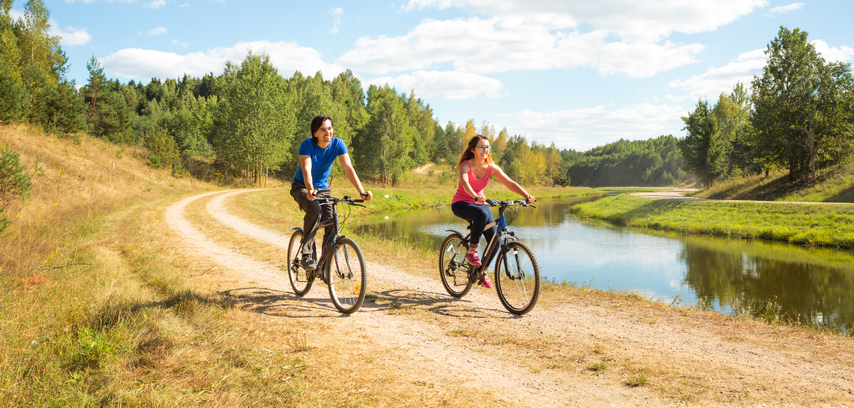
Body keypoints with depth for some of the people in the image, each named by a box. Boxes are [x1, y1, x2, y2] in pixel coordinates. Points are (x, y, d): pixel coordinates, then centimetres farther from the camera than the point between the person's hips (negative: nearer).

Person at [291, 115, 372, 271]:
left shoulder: (338, 144, -14)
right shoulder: (307, 145, -22)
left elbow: (348, 168, -22)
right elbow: (306, 170, -35)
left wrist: (362, 191, -35)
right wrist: (310, 189, -55)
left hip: (322, 188, 3)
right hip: (302, 187, -3)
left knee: (332, 222, -17)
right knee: (315, 208, -36)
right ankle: (307, 255, -28)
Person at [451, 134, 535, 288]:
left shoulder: (491, 167, -7)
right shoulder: (466, 165, -19)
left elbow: (510, 183, -15)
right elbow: (464, 182, -39)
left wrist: (527, 196, -32)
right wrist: (476, 197, -59)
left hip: (480, 204, 5)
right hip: (460, 204, -5)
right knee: (482, 214, -39)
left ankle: (482, 271, 16)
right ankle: (471, 251, -20)